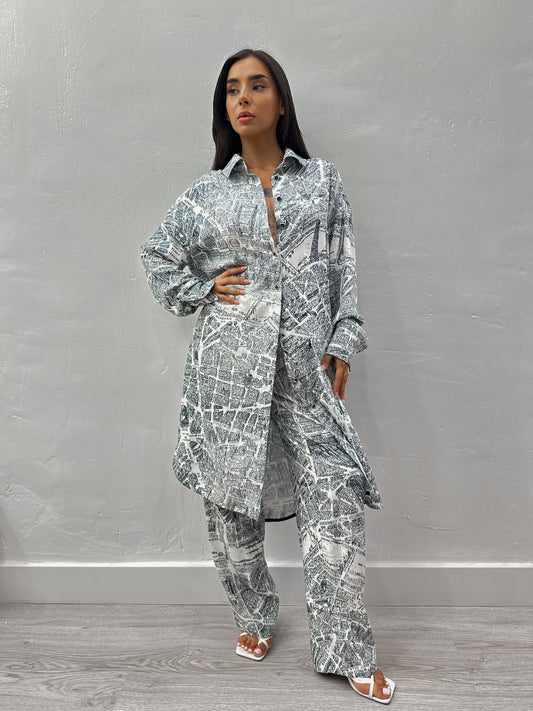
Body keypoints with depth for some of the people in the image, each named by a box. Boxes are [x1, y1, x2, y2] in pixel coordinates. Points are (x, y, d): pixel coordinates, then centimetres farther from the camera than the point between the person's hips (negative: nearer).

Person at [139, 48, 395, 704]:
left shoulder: (322, 180, 11)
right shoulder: (207, 192, 10)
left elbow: (344, 268, 9)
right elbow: (156, 254, 21)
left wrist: (343, 343, 1)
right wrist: (201, 290, 5)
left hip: (304, 363, 0)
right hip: (228, 362, 1)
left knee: (337, 499, -7)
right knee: (231, 498, 7)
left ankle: (347, 653, 8)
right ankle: (254, 619, 31)